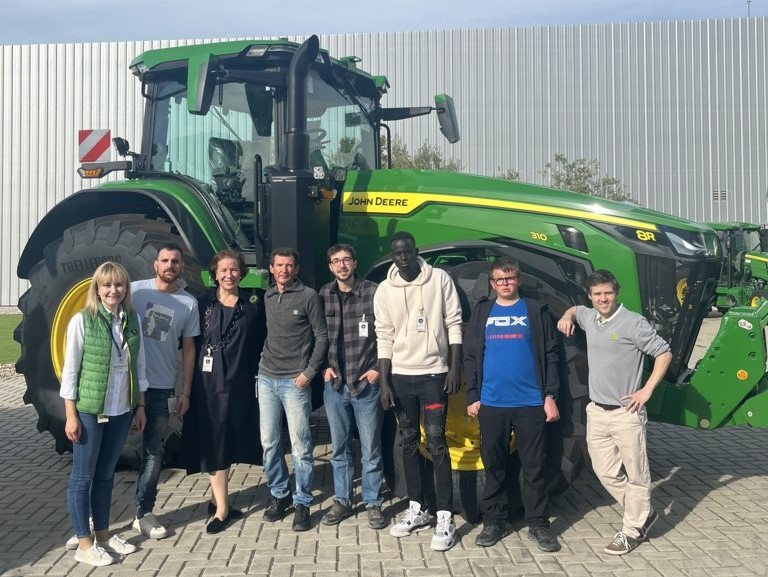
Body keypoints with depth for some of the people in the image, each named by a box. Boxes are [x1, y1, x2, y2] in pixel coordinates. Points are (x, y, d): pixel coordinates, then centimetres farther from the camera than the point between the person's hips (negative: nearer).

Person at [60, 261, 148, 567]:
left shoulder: (133, 320, 2)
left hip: (121, 411, 5)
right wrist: (71, 416, -11)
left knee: (106, 474, 16)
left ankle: (102, 533, 28)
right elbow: (70, 371, -9)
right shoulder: (82, 321, -11)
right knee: (83, 476, 6)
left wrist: (140, 406, 8)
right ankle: (84, 544, 16)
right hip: (89, 410, -4)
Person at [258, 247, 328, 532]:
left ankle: (302, 503, 10)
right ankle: (278, 495, 26)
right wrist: (264, 361, 7)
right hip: (267, 378, 5)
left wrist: (309, 372, -9)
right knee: (269, 443, 10)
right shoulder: (268, 297, 11)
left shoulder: (309, 297, -4)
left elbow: (321, 336, -4)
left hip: (295, 381, -5)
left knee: (300, 445, -2)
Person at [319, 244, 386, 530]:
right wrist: (324, 367, 3)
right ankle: (342, 501, 27)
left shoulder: (373, 292, -7)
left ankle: (373, 504, 20)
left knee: (371, 449, 6)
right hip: (334, 384, 3)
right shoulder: (323, 295, 4)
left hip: (366, 384, -3)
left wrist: (379, 368, -6)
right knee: (340, 447, 14)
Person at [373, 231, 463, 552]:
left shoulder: (440, 279, -4)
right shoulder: (384, 290, 2)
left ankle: (445, 517, 2)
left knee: (436, 443, -5)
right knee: (409, 442, 11)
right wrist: (384, 381, -1)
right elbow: (384, 338, 3)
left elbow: (454, 324, -3)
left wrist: (455, 367, -8)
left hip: (434, 373, -3)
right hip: (400, 375, 3)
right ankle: (417, 509, 23)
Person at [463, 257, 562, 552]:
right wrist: (472, 397, 2)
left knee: (534, 466, 5)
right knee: (493, 465, 9)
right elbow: (470, 357, 8)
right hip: (491, 404, 2)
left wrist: (550, 396, -5)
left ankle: (538, 524, 17)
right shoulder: (481, 312, 9)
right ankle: (494, 521, 21)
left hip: (531, 403, -1)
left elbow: (551, 356, 2)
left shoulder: (536, 311, 4)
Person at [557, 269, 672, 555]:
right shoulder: (589, 318, 8)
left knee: (635, 473, 5)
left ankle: (632, 530, 20)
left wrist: (647, 390, -13)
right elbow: (575, 310, 32)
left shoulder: (633, 323, -11)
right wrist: (567, 317, 9)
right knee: (606, 472, 13)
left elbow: (664, 353, -7)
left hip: (626, 413, -6)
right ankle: (643, 514, 33)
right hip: (596, 412, 7)